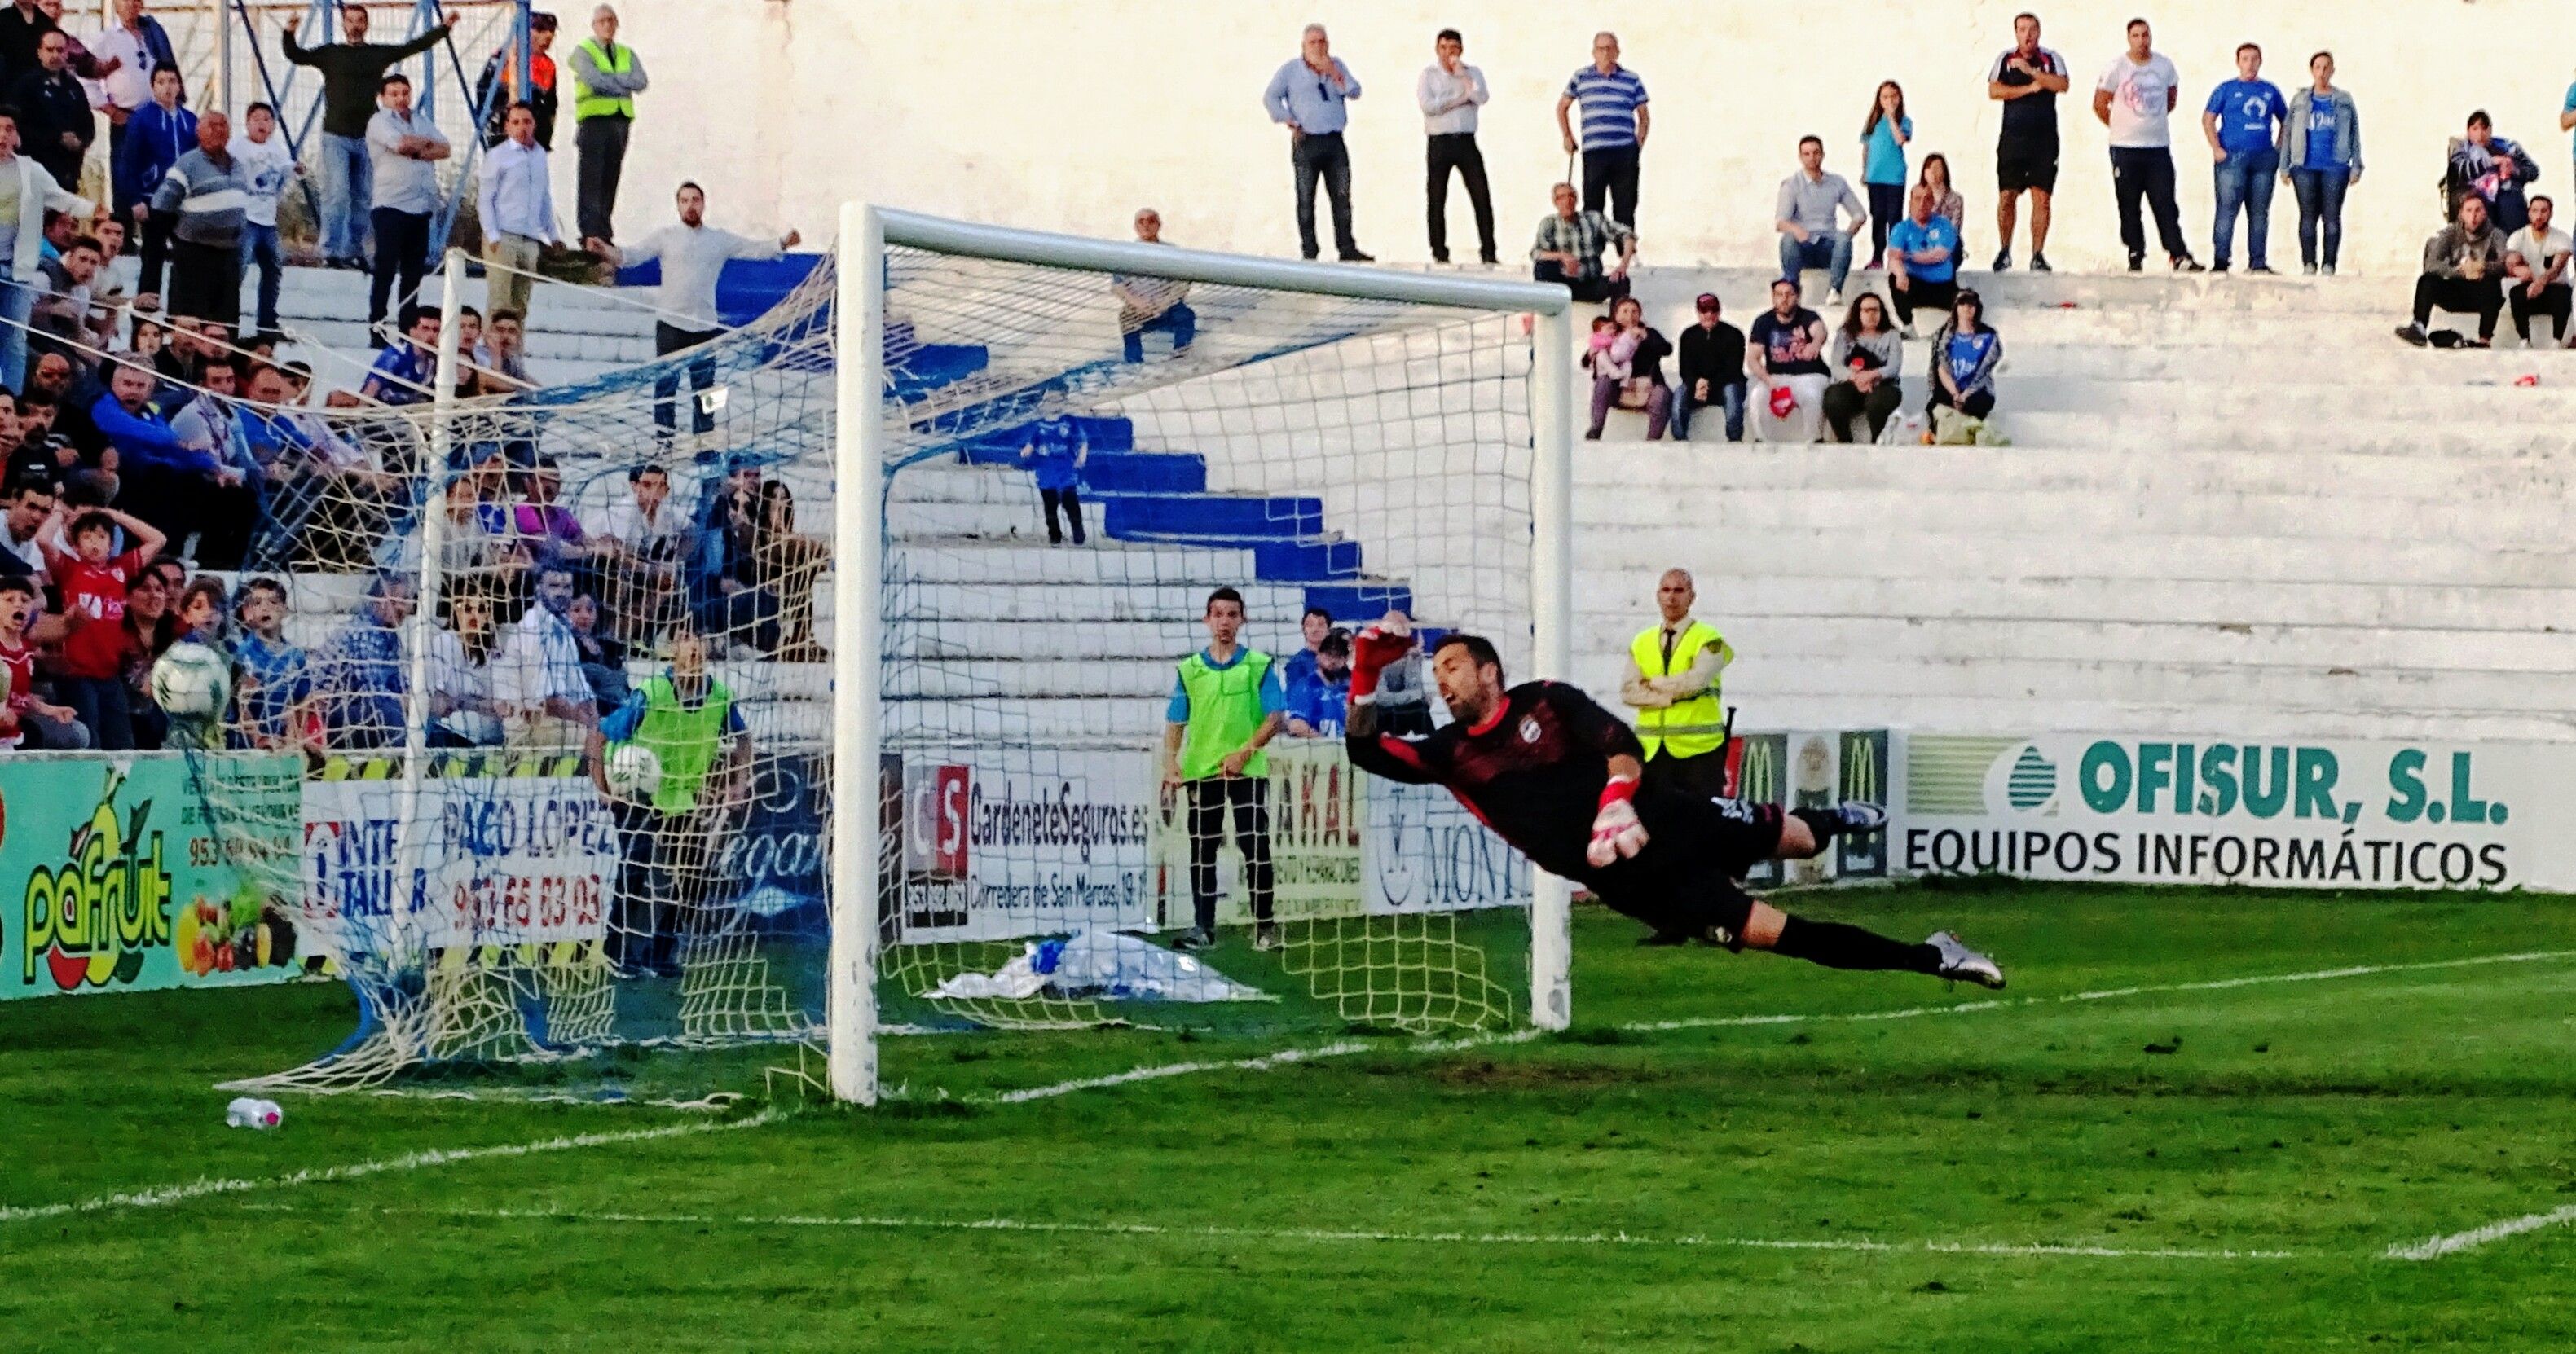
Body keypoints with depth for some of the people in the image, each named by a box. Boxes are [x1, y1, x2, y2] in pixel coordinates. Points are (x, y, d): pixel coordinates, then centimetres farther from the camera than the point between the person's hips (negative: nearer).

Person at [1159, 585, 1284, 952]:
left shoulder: (1259, 665, 2)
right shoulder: (1190, 670, 9)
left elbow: (1275, 718, -2)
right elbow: (1175, 723, 7)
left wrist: (1245, 751, -15)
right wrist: (1170, 764, -9)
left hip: (1248, 770, -2)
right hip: (1201, 770, 2)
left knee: (1255, 849, -4)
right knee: (1202, 850, 4)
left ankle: (1265, 927, 2)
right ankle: (1202, 927, 9)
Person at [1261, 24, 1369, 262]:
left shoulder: (1336, 66, 12)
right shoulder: (1290, 70, 5)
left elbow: (1354, 91, 2)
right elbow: (1270, 97, 3)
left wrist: (1334, 74, -11)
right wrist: (1289, 122, -6)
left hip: (1334, 142, 3)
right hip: (1306, 142, -3)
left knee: (1342, 197, 0)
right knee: (1306, 200, -2)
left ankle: (1347, 248, 3)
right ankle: (1309, 251, 0)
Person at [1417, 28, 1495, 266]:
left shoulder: (1472, 73, 12)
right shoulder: (1428, 74, 6)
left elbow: (1481, 98, -7)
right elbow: (1428, 105, -11)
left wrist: (1463, 75, -5)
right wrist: (1461, 98, -7)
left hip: (1466, 141, 1)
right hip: (1439, 143, -1)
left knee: (1482, 197, -5)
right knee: (1437, 200, 0)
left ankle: (1488, 251, -3)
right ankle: (1439, 252, 5)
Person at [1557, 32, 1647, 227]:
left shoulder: (1632, 80, 11)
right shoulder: (1581, 78, 10)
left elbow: (1644, 116, 19)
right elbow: (1562, 107, 22)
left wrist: (1639, 144, 7)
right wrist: (1567, 138, 14)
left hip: (1626, 153, 1)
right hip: (1594, 152, -1)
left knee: (1625, 210, 1)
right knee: (1592, 207, -3)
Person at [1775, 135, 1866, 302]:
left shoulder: (1837, 183, 10)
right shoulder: (1791, 184, 1)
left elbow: (1860, 215, 14)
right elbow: (1780, 222, -10)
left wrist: (1850, 232, -8)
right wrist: (1795, 229, -35)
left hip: (1828, 247, 2)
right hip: (1802, 247, -2)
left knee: (1843, 238, -31)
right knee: (1788, 238, -34)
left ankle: (1834, 290, -40)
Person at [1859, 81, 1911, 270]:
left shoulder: (1904, 122, -1)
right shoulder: (1873, 122, 8)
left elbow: (1900, 140, -19)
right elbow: (1866, 147, 14)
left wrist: (1891, 117, -16)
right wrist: (1864, 172, 15)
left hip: (1895, 177, -3)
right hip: (1874, 177, 3)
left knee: (1894, 217, -1)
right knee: (1877, 216, 8)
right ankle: (1877, 257, 14)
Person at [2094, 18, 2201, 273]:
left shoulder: (2165, 66, 6)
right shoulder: (2116, 68, -4)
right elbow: (2100, 105, 4)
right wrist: (2121, 127, 9)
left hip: (2159, 146, 2)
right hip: (2125, 147, -2)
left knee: (2166, 204, -3)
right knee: (2129, 206, 1)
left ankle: (2178, 255, -6)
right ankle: (2135, 255, 8)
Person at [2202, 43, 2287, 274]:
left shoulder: (2270, 91, 14)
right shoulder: (2226, 90, 5)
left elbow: (2286, 120, 22)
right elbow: (2208, 119, 2)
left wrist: (2279, 149, 9)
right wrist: (2216, 149, -8)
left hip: (2264, 158, 4)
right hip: (2232, 157, -4)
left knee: (2259, 212, 6)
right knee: (2227, 209, -10)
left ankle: (2258, 262, 10)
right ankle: (2220, 261, -10)